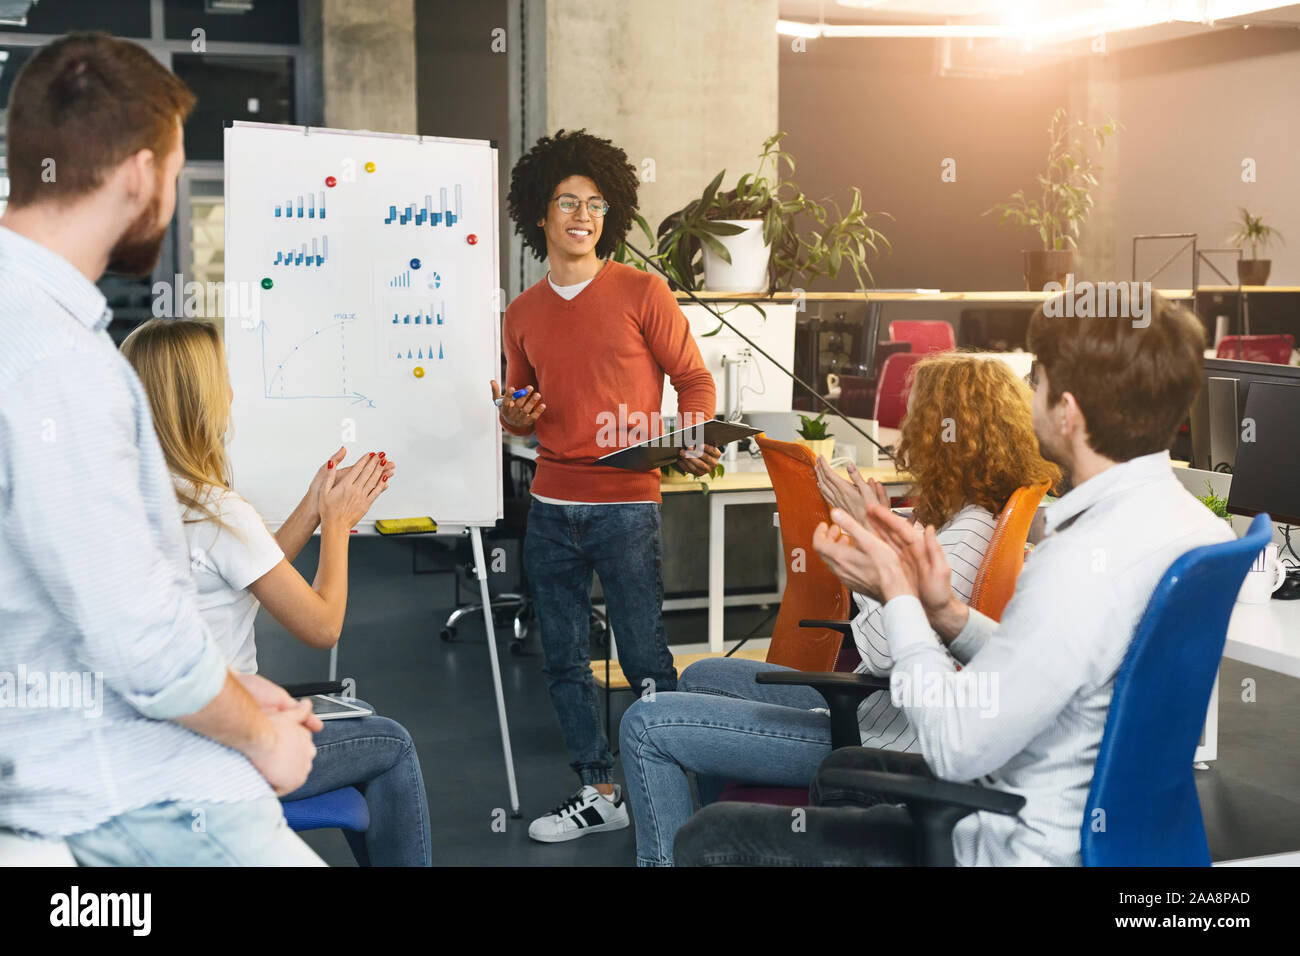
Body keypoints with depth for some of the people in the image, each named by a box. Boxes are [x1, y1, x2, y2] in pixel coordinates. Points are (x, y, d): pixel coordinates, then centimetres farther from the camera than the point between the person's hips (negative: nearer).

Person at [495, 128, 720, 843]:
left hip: (626, 507, -5)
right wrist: (515, 418, -2)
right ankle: (598, 792, 21)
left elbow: (694, 380, 2)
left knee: (645, 660, -3)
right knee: (564, 660, 9)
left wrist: (693, 442, -16)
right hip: (551, 510, 5)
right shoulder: (523, 313, 11)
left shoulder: (641, 293, -1)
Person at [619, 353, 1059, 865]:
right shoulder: (952, 514, 7)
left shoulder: (969, 531, -24)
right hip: (867, 703, 11)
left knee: (647, 725, -10)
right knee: (702, 678, 27)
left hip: (878, 738, -11)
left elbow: (885, 652, -26)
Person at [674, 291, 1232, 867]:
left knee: (709, 839, -1)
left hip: (1021, 848, -10)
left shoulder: (1088, 561, -31)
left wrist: (898, 595, -13)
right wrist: (948, 613, -2)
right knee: (841, 767, 32)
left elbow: (957, 749, -24)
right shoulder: (1183, 518, 0)